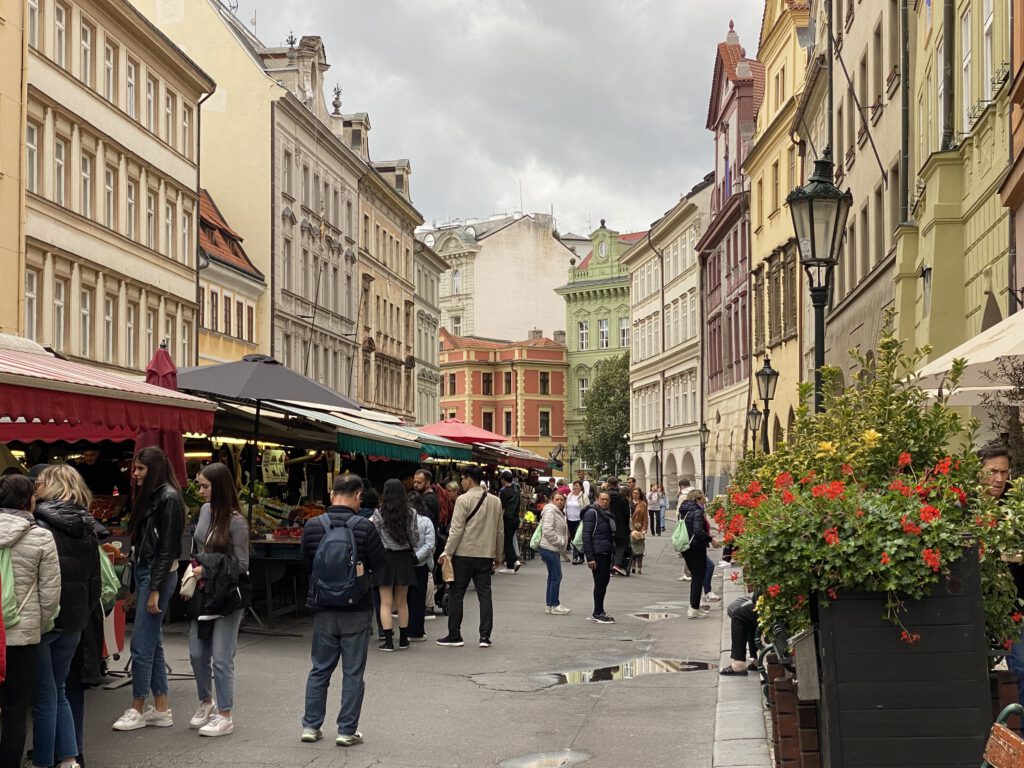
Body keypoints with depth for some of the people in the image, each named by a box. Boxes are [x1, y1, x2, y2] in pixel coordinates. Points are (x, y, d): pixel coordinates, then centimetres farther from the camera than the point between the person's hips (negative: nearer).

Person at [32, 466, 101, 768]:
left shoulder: (39, 525, -14)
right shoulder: (87, 529, 7)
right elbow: (95, 580, 11)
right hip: (74, 619, 6)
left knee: (44, 695, 4)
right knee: (58, 691, 18)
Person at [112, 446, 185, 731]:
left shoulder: (168, 498, -13)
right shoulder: (147, 496, 14)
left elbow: (168, 548, -16)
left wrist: (155, 589, -18)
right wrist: (138, 588, 14)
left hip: (159, 575, -9)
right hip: (143, 570, 9)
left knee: (142, 643, -5)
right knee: (153, 643, 11)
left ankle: (137, 710, 4)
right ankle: (161, 709, 16)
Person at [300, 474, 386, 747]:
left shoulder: (312, 526, -5)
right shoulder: (364, 527, -15)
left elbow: (306, 563, 7)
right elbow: (381, 565, -7)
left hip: (323, 610, 3)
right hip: (356, 611, -3)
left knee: (319, 669, 15)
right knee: (353, 673, 6)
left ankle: (311, 725, 19)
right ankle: (347, 730, 9)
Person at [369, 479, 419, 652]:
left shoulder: (379, 514, -9)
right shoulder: (411, 513, -3)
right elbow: (415, 539, 1)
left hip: (385, 558, -3)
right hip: (404, 558, 3)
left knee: (386, 602, 2)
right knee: (402, 602, 14)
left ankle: (388, 641, -4)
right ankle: (403, 639, 20)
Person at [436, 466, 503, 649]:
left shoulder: (463, 500, -10)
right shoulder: (495, 501, 9)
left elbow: (456, 529, -13)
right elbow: (500, 530, 13)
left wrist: (447, 552, -8)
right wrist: (497, 556, 21)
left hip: (464, 554, -5)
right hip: (486, 555, 5)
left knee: (456, 595, 5)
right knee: (485, 595, 7)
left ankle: (454, 636, 6)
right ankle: (485, 637, 4)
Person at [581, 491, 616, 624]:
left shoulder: (608, 514, 15)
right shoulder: (592, 513, -11)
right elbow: (586, 536, -15)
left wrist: (613, 552, 14)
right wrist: (590, 557, -20)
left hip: (607, 553, 8)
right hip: (597, 553, -8)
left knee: (604, 582, 11)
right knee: (600, 582, -6)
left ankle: (599, 612, 19)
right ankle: (597, 614, 0)